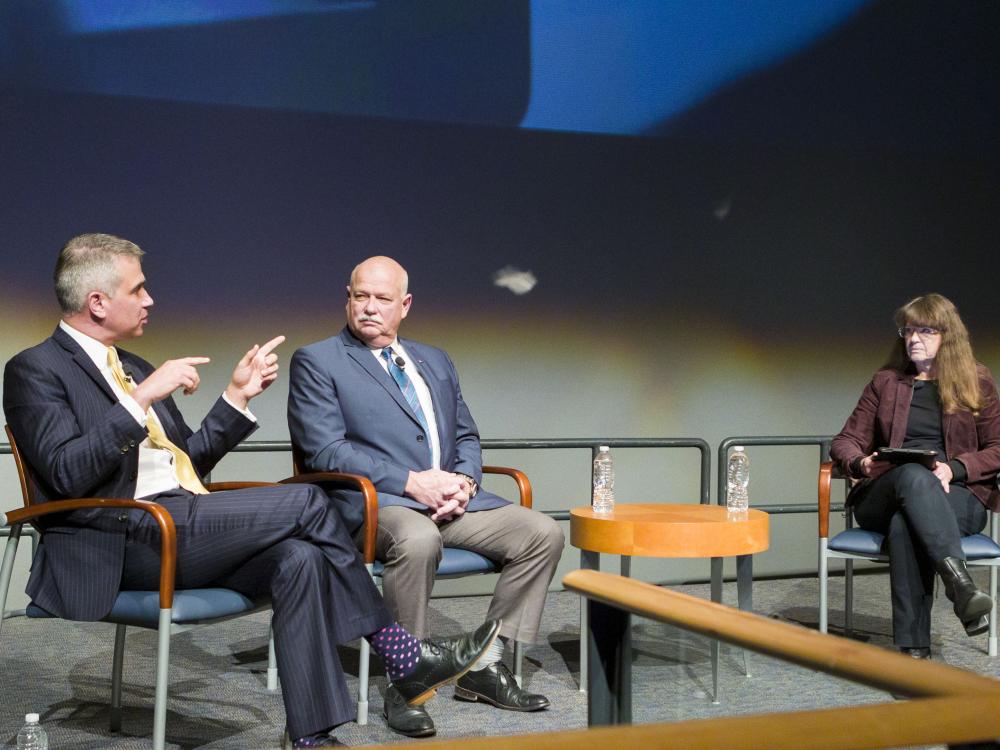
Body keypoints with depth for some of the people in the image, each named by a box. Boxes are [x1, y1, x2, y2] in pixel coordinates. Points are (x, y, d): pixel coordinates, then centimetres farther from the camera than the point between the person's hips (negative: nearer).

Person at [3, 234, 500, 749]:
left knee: (299, 558, -20)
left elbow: (190, 461, 24)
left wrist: (237, 396, 14)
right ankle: (403, 657, -7)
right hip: (117, 546, -8)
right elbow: (69, 474, -18)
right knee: (305, 503, -18)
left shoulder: (133, 367, 22)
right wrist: (143, 397, -22)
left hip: (180, 528, 8)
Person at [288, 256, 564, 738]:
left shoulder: (436, 362, 23)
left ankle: (484, 666, -3)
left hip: (453, 499, 6)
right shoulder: (316, 362, 4)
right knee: (418, 541, -39)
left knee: (543, 534, -12)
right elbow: (324, 450, -8)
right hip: (375, 501, -6)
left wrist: (464, 480, -3)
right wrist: (411, 482, -16)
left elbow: (466, 437, 22)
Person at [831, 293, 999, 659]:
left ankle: (913, 648, -45)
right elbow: (846, 441, 15)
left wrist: (954, 469, -13)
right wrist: (860, 463, -9)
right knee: (914, 476, -38)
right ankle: (959, 581, -55)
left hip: (959, 496, -1)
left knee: (905, 523, -39)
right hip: (883, 498, 1)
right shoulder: (885, 382, 16)